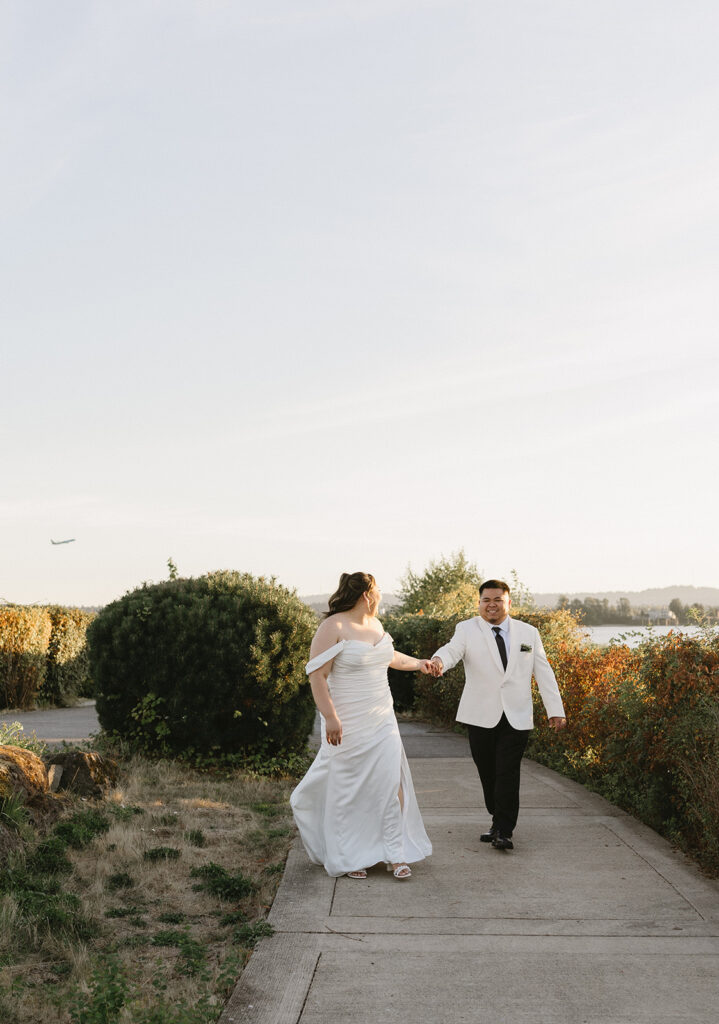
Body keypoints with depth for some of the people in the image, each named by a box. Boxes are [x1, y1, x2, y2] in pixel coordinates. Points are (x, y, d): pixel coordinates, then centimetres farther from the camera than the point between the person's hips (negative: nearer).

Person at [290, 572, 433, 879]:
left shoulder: (374, 624, 11)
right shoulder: (333, 628, -14)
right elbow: (317, 674, -18)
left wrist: (417, 663, 42)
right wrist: (330, 717, -25)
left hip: (382, 721, 7)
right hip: (348, 725, -7)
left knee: (391, 781, 0)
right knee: (349, 788, 2)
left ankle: (395, 853, 6)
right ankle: (349, 858, 14)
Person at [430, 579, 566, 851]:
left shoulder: (528, 633, 8)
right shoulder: (467, 630, 1)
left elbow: (543, 672, 8)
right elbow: (452, 649, -19)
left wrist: (555, 710, 3)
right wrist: (439, 660, -43)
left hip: (517, 717, 0)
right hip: (481, 716, 0)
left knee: (508, 774, -7)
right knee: (488, 773, 8)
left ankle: (503, 832, -1)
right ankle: (498, 821, 27)